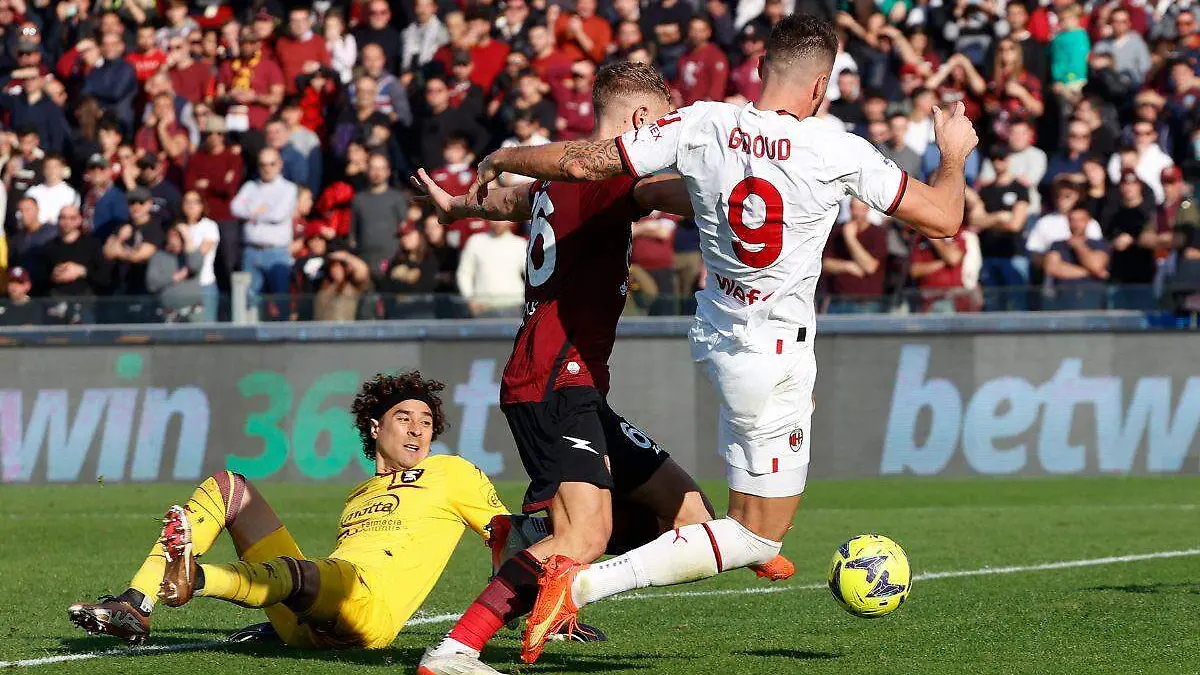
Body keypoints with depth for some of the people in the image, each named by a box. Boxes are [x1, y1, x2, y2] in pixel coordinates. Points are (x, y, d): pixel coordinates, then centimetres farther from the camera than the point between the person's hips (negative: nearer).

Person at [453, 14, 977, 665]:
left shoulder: (704, 126, -10)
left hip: (716, 331, 6)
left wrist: (499, 159, 10)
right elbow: (943, 218, -9)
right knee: (758, 534, 2)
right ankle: (581, 582, -13)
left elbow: (584, 162, -8)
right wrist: (953, 155, 11)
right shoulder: (837, 151, -18)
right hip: (773, 358, -6)